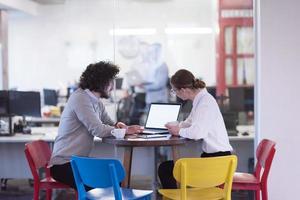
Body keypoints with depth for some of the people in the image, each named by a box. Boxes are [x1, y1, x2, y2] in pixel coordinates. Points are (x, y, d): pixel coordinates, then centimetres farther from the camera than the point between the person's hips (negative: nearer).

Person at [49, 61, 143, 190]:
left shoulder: (96, 101, 11)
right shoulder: (80, 98, -17)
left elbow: (108, 124, 16)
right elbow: (98, 130, -23)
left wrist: (117, 125, -8)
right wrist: (125, 130, -12)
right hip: (63, 164, -9)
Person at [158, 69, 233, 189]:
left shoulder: (206, 102, -18)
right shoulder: (200, 99, 9)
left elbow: (197, 133, -29)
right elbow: (190, 122, 23)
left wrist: (179, 131, -11)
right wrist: (176, 126, 3)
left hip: (217, 158, -9)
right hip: (209, 154, 9)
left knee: (165, 169, -7)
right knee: (165, 167, 13)